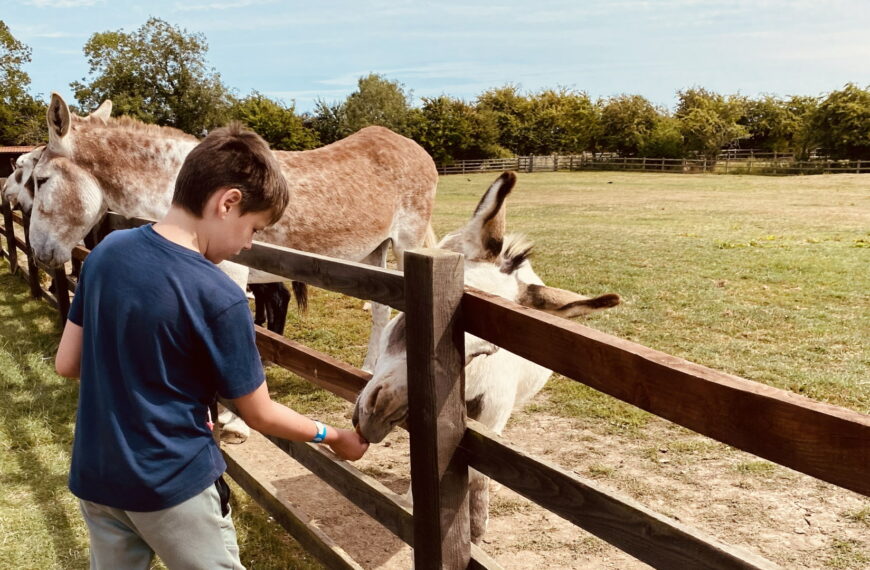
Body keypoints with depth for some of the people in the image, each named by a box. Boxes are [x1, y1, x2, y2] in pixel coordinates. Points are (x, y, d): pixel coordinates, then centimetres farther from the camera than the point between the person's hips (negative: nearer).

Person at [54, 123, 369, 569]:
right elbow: (260, 415, -13)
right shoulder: (218, 298, -24)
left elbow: (67, 363, 3)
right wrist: (334, 437, 2)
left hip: (94, 477, 6)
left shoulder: (106, 252, -6)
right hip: (172, 486, -6)